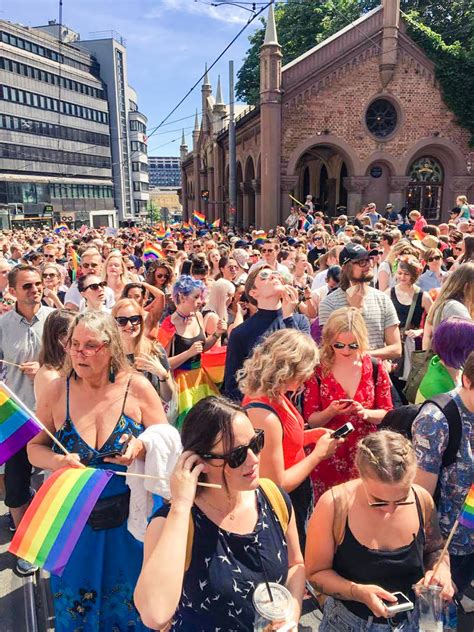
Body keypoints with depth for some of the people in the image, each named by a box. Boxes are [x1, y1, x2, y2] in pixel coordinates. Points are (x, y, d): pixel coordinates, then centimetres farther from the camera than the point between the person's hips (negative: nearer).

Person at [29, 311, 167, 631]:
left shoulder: (137, 387, -12)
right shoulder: (55, 392, -9)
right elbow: (34, 448, 0)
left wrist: (142, 447, -25)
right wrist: (56, 461, -20)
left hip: (131, 518, -1)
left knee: (133, 604, 18)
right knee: (76, 606, 20)